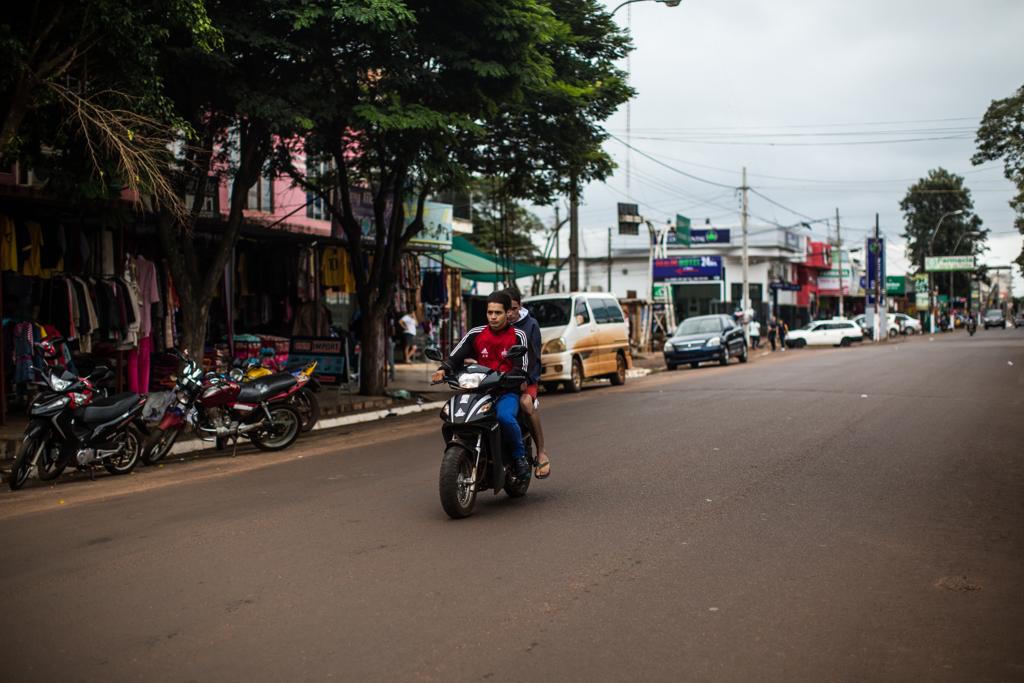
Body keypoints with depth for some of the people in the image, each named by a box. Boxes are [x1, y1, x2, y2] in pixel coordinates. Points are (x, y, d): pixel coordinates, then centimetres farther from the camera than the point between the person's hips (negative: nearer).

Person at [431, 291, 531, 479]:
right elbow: (455, 357, 4)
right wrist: (443, 370, -17)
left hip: (507, 392, -3)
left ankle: (520, 456, -11)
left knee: (505, 416, -35)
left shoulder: (517, 336, 3)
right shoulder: (476, 334, 10)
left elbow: (522, 369, -5)